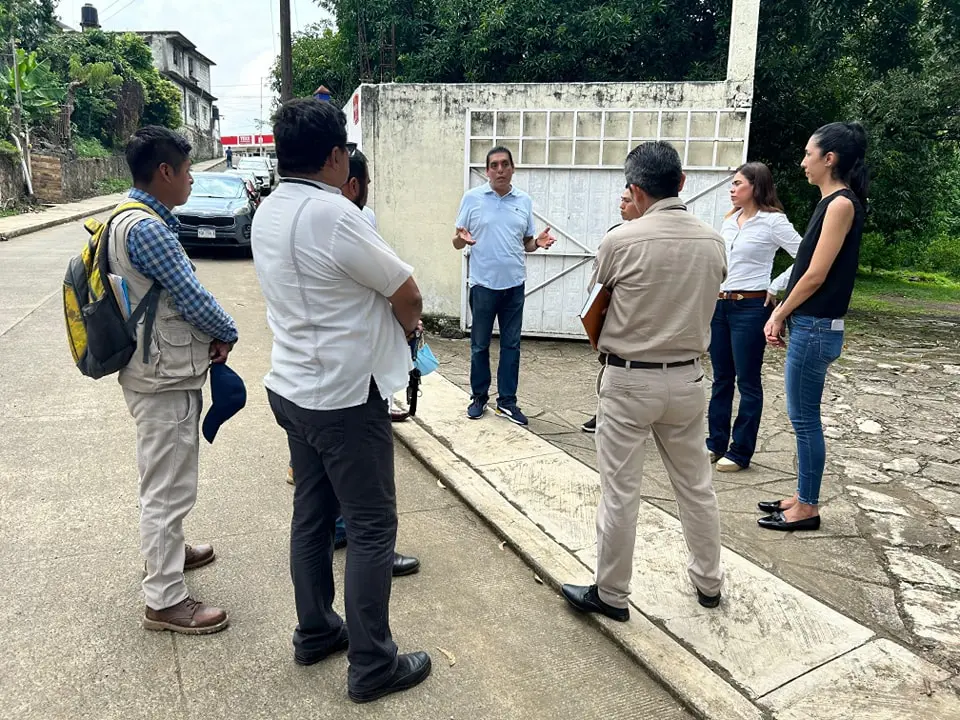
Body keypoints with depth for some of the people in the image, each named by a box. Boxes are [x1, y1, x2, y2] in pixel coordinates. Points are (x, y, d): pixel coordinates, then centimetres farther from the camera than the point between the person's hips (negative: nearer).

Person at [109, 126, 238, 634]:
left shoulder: (134, 219, 12)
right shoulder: (146, 228, -21)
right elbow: (192, 297, -19)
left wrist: (211, 335, -1)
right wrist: (228, 335, -1)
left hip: (161, 371, 11)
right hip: (165, 378, -11)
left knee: (165, 481, 26)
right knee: (168, 488, -1)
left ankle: (166, 549, 45)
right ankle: (165, 601, 10)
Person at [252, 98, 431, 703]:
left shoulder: (270, 211, 6)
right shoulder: (333, 214, -22)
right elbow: (408, 295, -14)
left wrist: (388, 318, 9)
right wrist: (408, 326, 7)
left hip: (293, 387, 9)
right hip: (345, 395, -9)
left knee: (312, 513, 18)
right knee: (372, 527, 3)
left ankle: (315, 632, 34)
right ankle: (372, 665, 16)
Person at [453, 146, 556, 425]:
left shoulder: (524, 201, 7)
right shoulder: (472, 198, -1)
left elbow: (526, 243, 13)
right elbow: (457, 242, 1)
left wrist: (538, 242, -9)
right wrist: (461, 239, -22)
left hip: (514, 284, 3)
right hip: (483, 283, -2)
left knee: (511, 344, 7)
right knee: (480, 344, 7)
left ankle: (507, 401, 17)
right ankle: (479, 396, 23)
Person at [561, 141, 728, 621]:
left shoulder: (621, 241, -15)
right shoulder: (713, 242, -1)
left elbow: (599, 298, 1)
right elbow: (704, 303, 11)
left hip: (629, 381, -5)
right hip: (688, 379, 5)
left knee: (619, 492, 6)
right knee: (696, 484, 19)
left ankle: (611, 594, 20)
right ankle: (708, 581, 37)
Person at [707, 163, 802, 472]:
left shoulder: (773, 221, -8)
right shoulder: (729, 220, 12)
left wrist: (774, 288, -12)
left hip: (750, 307, -7)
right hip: (719, 305, 7)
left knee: (747, 381, 2)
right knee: (721, 379, 13)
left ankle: (740, 452, 12)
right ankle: (716, 443, 23)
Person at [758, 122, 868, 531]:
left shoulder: (842, 203, -14)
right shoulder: (831, 202, 14)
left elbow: (816, 274, -17)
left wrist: (780, 314, -5)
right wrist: (782, 313, 9)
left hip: (815, 328, -9)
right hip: (809, 325, 9)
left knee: (804, 418, -1)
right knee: (803, 417, 15)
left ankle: (808, 509, 12)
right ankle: (803, 497, 27)